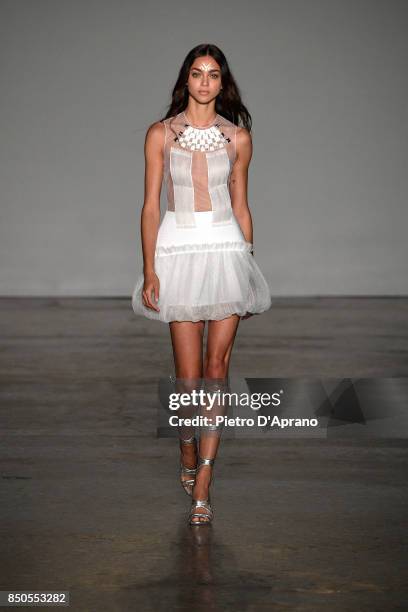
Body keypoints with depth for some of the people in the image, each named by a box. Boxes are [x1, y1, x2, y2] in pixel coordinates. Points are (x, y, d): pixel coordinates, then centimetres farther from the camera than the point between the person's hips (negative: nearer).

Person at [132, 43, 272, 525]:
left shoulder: (238, 137, 6)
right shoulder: (161, 134, 1)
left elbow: (241, 205, 11)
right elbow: (151, 205, 0)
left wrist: (249, 264, 11)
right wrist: (150, 269, -7)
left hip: (228, 250, 1)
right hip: (179, 253, -1)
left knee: (216, 369, -2)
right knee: (188, 373, 1)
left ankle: (202, 482, 1)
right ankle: (188, 453, 29)